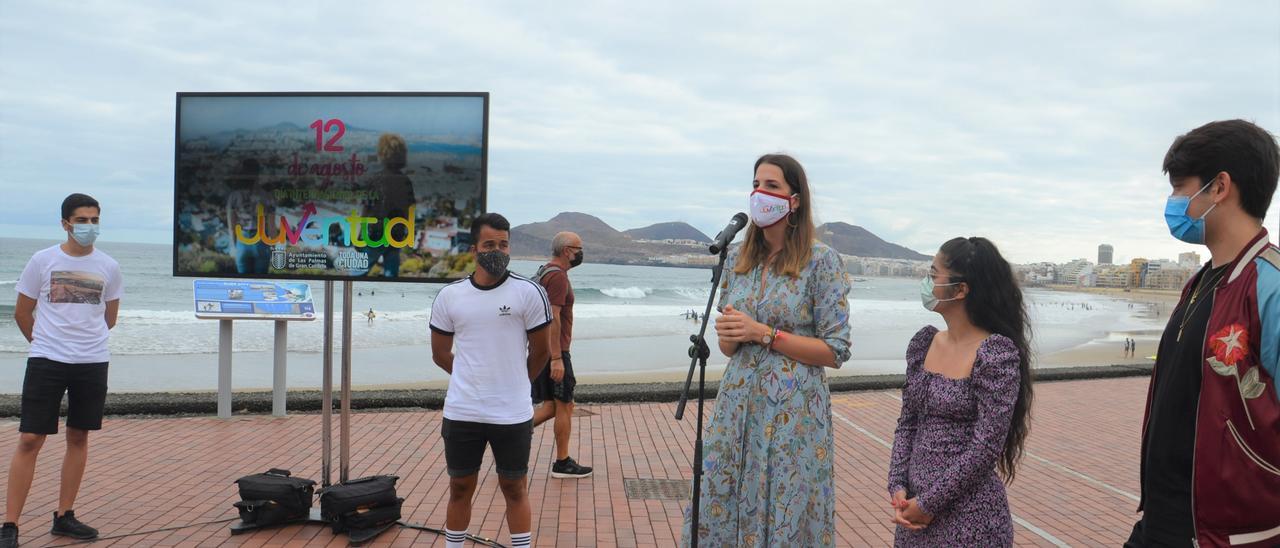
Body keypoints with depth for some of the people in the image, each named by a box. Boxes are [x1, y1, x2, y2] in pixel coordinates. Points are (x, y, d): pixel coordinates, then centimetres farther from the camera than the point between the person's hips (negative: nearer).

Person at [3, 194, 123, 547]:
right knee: (30, 439, -4)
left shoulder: (109, 267, 4)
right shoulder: (43, 261, -2)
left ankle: (64, 517, 20)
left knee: (78, 437, 9)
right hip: (46, 362, -2)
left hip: (93, 363, 3)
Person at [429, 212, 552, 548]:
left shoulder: (529, 293, -6)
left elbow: (540, 351, 3)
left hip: (513, 415, -2)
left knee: (514, 489, 10)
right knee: (460, 488, 14)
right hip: (461, 413, 2)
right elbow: (440, 353, 11)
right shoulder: (449, 296, 2)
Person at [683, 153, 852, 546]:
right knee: (719, 513, 9)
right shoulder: (737, 258, 7)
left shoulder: (822, 261, -8)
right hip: (737, 405, 5)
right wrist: (728, 336, -9)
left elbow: (835, 351, -9)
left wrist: (764, 333, -16)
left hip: (794, 413, -5)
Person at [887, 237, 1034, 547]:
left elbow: (986, 447, -18)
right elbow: (907, 424, 7)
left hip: (969, 512, -5)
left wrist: (929, 503, -15)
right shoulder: (924, 343, 3)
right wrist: (898, 486, -6)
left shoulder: (996, 354, -15)